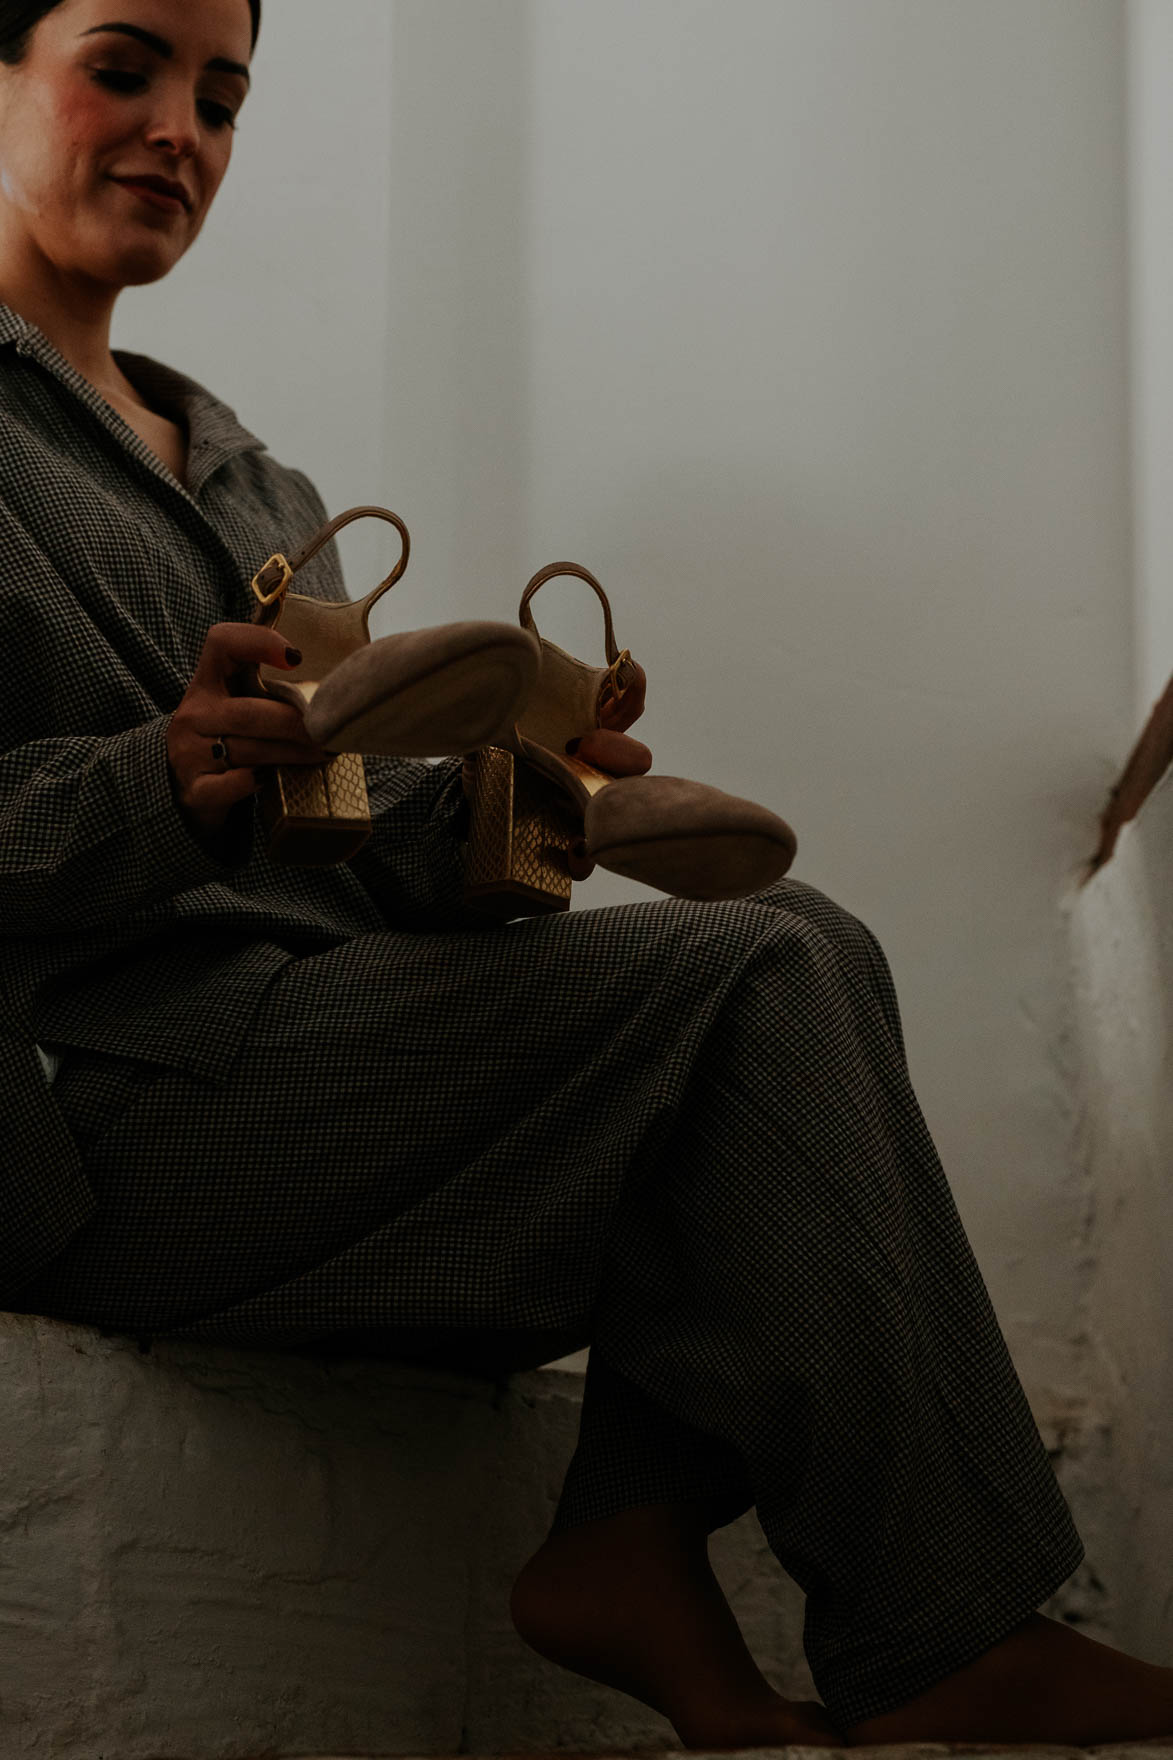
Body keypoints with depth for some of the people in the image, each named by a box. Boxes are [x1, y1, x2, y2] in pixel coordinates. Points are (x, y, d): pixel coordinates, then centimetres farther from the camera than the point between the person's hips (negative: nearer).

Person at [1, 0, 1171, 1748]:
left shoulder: (256, 489, 26)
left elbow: (350, 842, 16)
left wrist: (483, 809, -6)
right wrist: (169, 788, -28)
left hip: (299, 1041, 8)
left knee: (797, 936, -11)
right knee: (760, 979, -18)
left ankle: (632, 1541, -20)